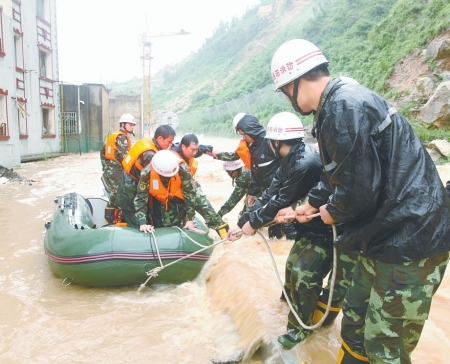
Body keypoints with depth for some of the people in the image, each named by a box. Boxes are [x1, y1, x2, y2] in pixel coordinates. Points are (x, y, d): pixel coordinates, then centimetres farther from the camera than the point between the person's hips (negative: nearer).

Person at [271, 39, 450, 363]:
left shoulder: (344, 107, -22)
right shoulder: (342, 101, 11)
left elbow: (360, 187, -24)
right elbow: (337, 172, 21)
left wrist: (333, 213, -5)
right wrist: (311, 204, 30)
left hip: (410, 241, -10)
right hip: (386, 235, 10)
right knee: (355, 318, 22)